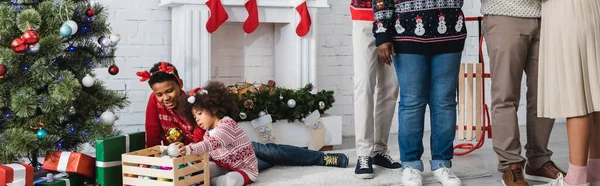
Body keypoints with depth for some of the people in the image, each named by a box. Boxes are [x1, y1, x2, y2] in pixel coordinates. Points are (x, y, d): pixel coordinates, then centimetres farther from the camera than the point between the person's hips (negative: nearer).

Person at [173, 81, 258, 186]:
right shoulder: (208, 132, 9)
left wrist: (188, 149, -52)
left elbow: (212, 144, -39)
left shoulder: (227, 124, -22)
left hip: (245, 169, -6)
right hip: (224, 167, 7)